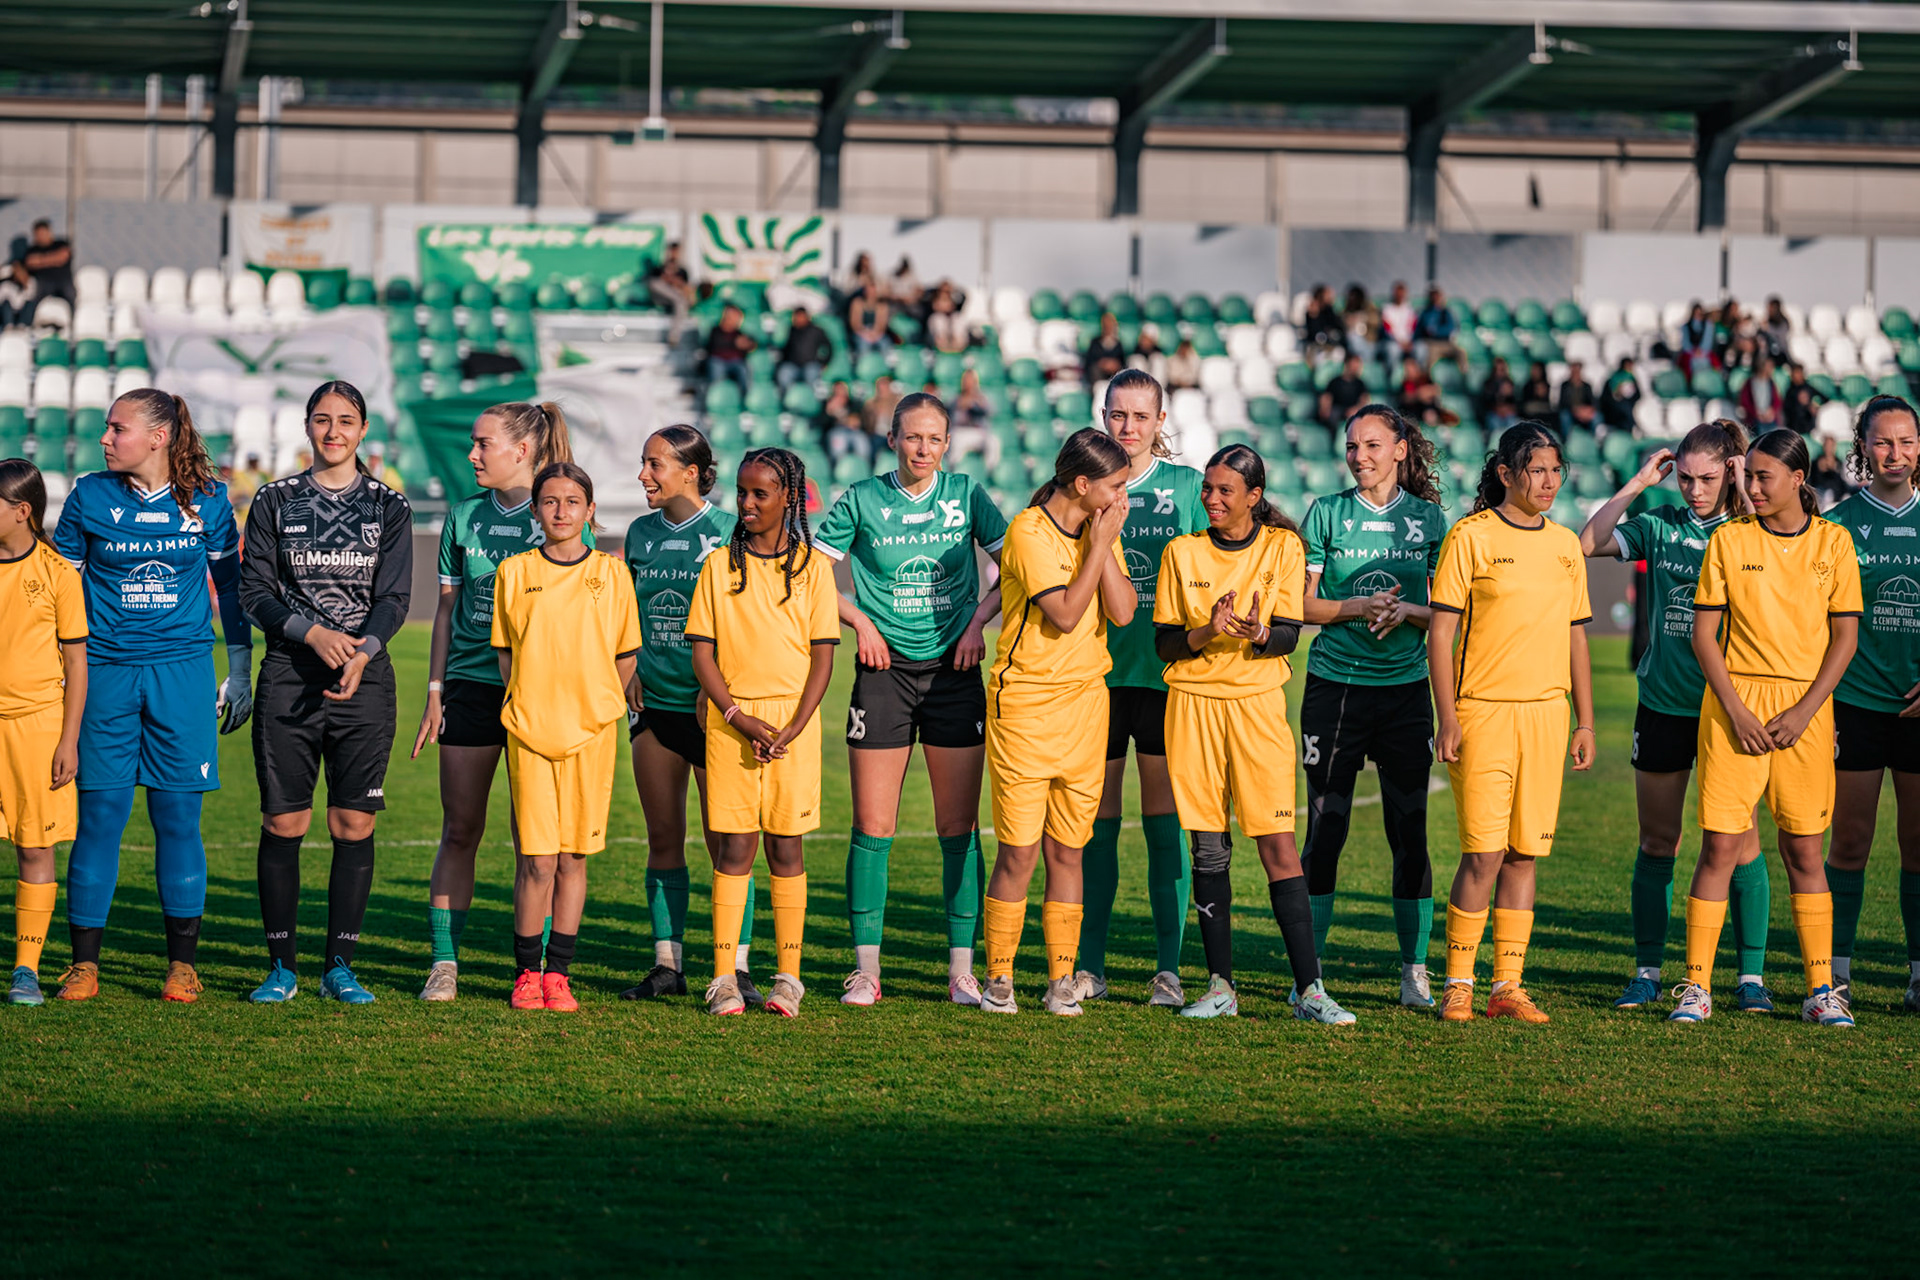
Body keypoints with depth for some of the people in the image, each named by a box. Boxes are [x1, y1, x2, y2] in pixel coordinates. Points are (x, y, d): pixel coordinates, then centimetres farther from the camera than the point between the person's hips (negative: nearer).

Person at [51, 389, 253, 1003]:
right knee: (99, 814, -2)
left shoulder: (207, 499, 3)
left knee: (178, 815, 1)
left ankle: (182, 964, 8)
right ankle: (84, 963, 5)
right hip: (105, 670, 0)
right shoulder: (88, 496, 2)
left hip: (183, 670, 0)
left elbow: (231, 584, 12)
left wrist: (241, 672, 10)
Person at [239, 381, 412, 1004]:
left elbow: (394, 598, 0)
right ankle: (281, 966, 7)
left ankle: (339, 966, 7)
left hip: (365, 679, 0)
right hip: (288, 676, 0)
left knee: (354, 825, -2)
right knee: (283, 823, -1)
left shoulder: (389, 507, 7)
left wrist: (361, 654, -18)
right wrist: (313, 632, -14)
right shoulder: (275, 501, 7)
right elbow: (254, 590, 2)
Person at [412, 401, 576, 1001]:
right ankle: (444, 964, 6)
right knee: (459, 830, 2)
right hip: (470, 686, 3)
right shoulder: (464, 516, 9)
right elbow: (447, 608, 13)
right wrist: (434, 694, 8)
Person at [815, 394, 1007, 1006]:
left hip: (954, 671, 1)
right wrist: (859, 620, -6)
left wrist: (979, 620, -5)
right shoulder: (862, 501, 1)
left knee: (958, 829, 1)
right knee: (873, 829, -2)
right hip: (884, 670, -1)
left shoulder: (967, 496, 4)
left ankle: (962, 970, 6)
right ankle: (865, 969, 5)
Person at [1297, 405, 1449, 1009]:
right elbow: (1300, 603, 2)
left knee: (1410, 832, 1)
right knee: (1324, 828, -1)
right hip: (1334, 685, -1)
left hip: (1405, 687, 1)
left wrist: (1406, 610, -13)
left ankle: (1415, 970, 10)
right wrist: (1356, 607, -13)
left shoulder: (1427, 517, 6)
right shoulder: (1327, 513, 3)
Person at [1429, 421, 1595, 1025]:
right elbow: (1440, 632, -4)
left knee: (1525, 853, 4)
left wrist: (1585, 721, 13)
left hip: (1547, 713, 5)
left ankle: (1508, 985, 9)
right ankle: (1457, 985, 2)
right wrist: (1448, 720, -10)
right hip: (1484, 711, -5)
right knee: (1484, 853, -8)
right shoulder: (1470, 537, -3)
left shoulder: (1565, 544, 12)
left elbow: (1576, 637, 17)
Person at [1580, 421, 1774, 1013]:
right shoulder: (1659, 526, 4)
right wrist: (1637, 483, -7)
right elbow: (1588, 544, -8)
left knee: (1741, 842, -2)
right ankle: (1647, 973, 16)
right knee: (1658, 843, 7)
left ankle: (1752, 976, 7)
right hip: (1663, 704, 2)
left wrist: (1747, 498, -16)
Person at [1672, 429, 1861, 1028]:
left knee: (1804, 849, 4)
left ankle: (1821, 990, 9)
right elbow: (1704, 633, 1)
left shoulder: (1832, 542, 4)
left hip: (1805, 708, 1)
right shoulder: (1729, 539, 2)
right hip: (1735, 699, 0)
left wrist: (1804, 711, -7)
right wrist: (1736, 710, -9)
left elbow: (1845, 636, 3)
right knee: (1720, 844, -4)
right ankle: (1696, 986, 0)